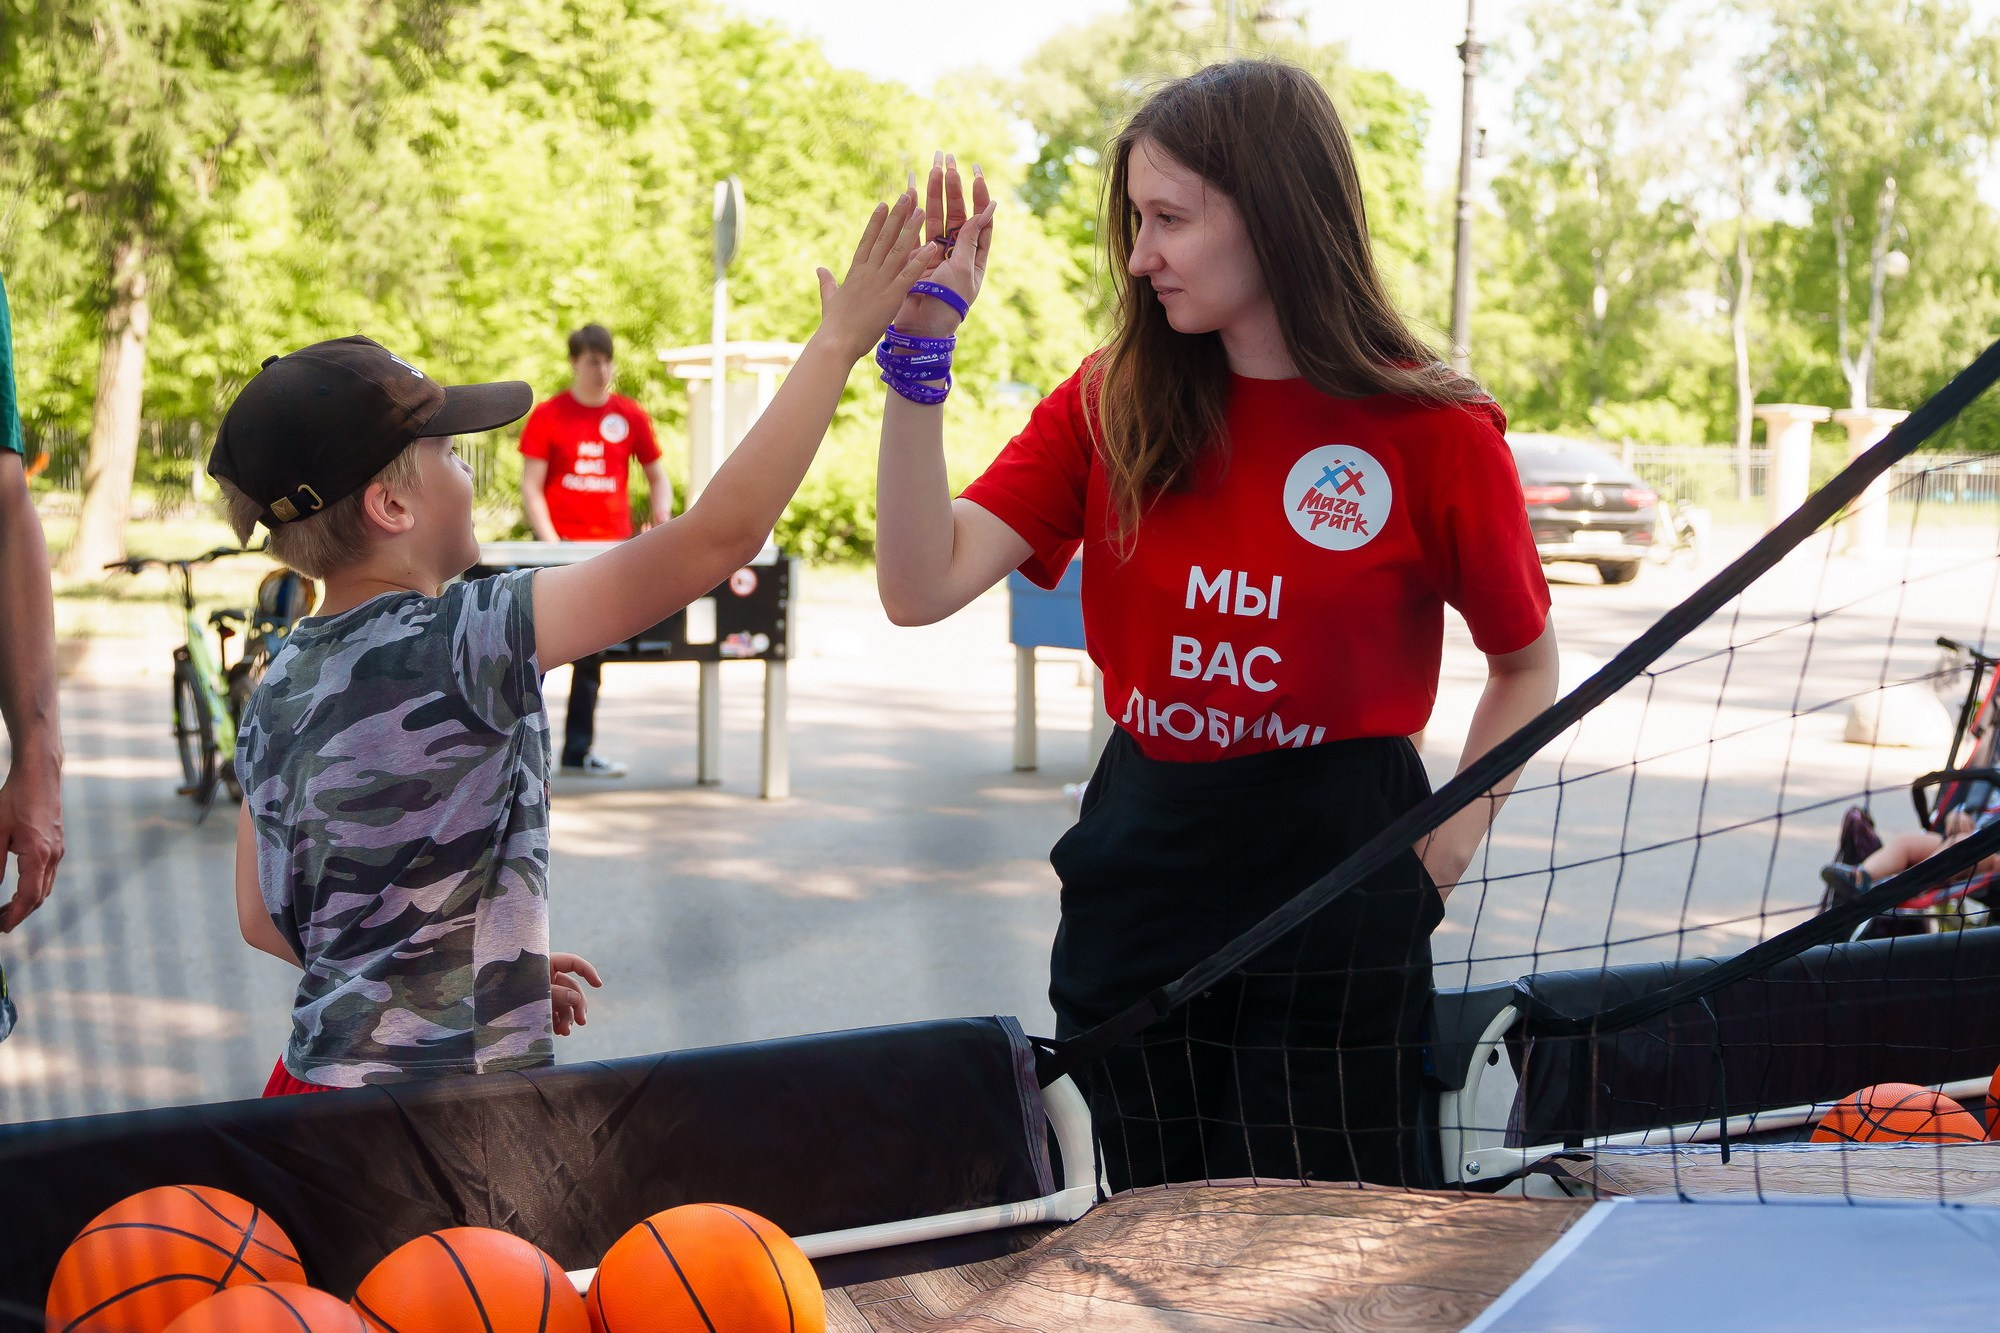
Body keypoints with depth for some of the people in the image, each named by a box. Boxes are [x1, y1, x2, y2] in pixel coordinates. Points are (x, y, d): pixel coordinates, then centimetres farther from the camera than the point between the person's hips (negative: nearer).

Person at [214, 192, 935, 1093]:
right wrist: (838, 342, -12)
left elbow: (262, 920, 15)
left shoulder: (276, 694, 6)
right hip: (441, 1120, -8)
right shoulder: (461, 643, -17)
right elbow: (717, 537, -20)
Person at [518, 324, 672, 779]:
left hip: (612, 547, 3)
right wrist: (551, 543, -14)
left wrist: (662, 517, -5)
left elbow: (657, 477, 14)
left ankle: (577, 751, 15)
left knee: (592, 651, 8)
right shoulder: (548, 415, -1)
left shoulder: (631, 416, 6)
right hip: (559, 546, -3)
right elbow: (531, 486, -3)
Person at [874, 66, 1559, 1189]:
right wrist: (918, 352, -15)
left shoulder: (1436, 429, -7)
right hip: (1137, 878, 3)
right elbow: (924, 586, -9)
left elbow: (1527, 664, 6)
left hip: (1337, 897, -3)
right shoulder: (1110, 402, 1)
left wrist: (1444, 853, -5)